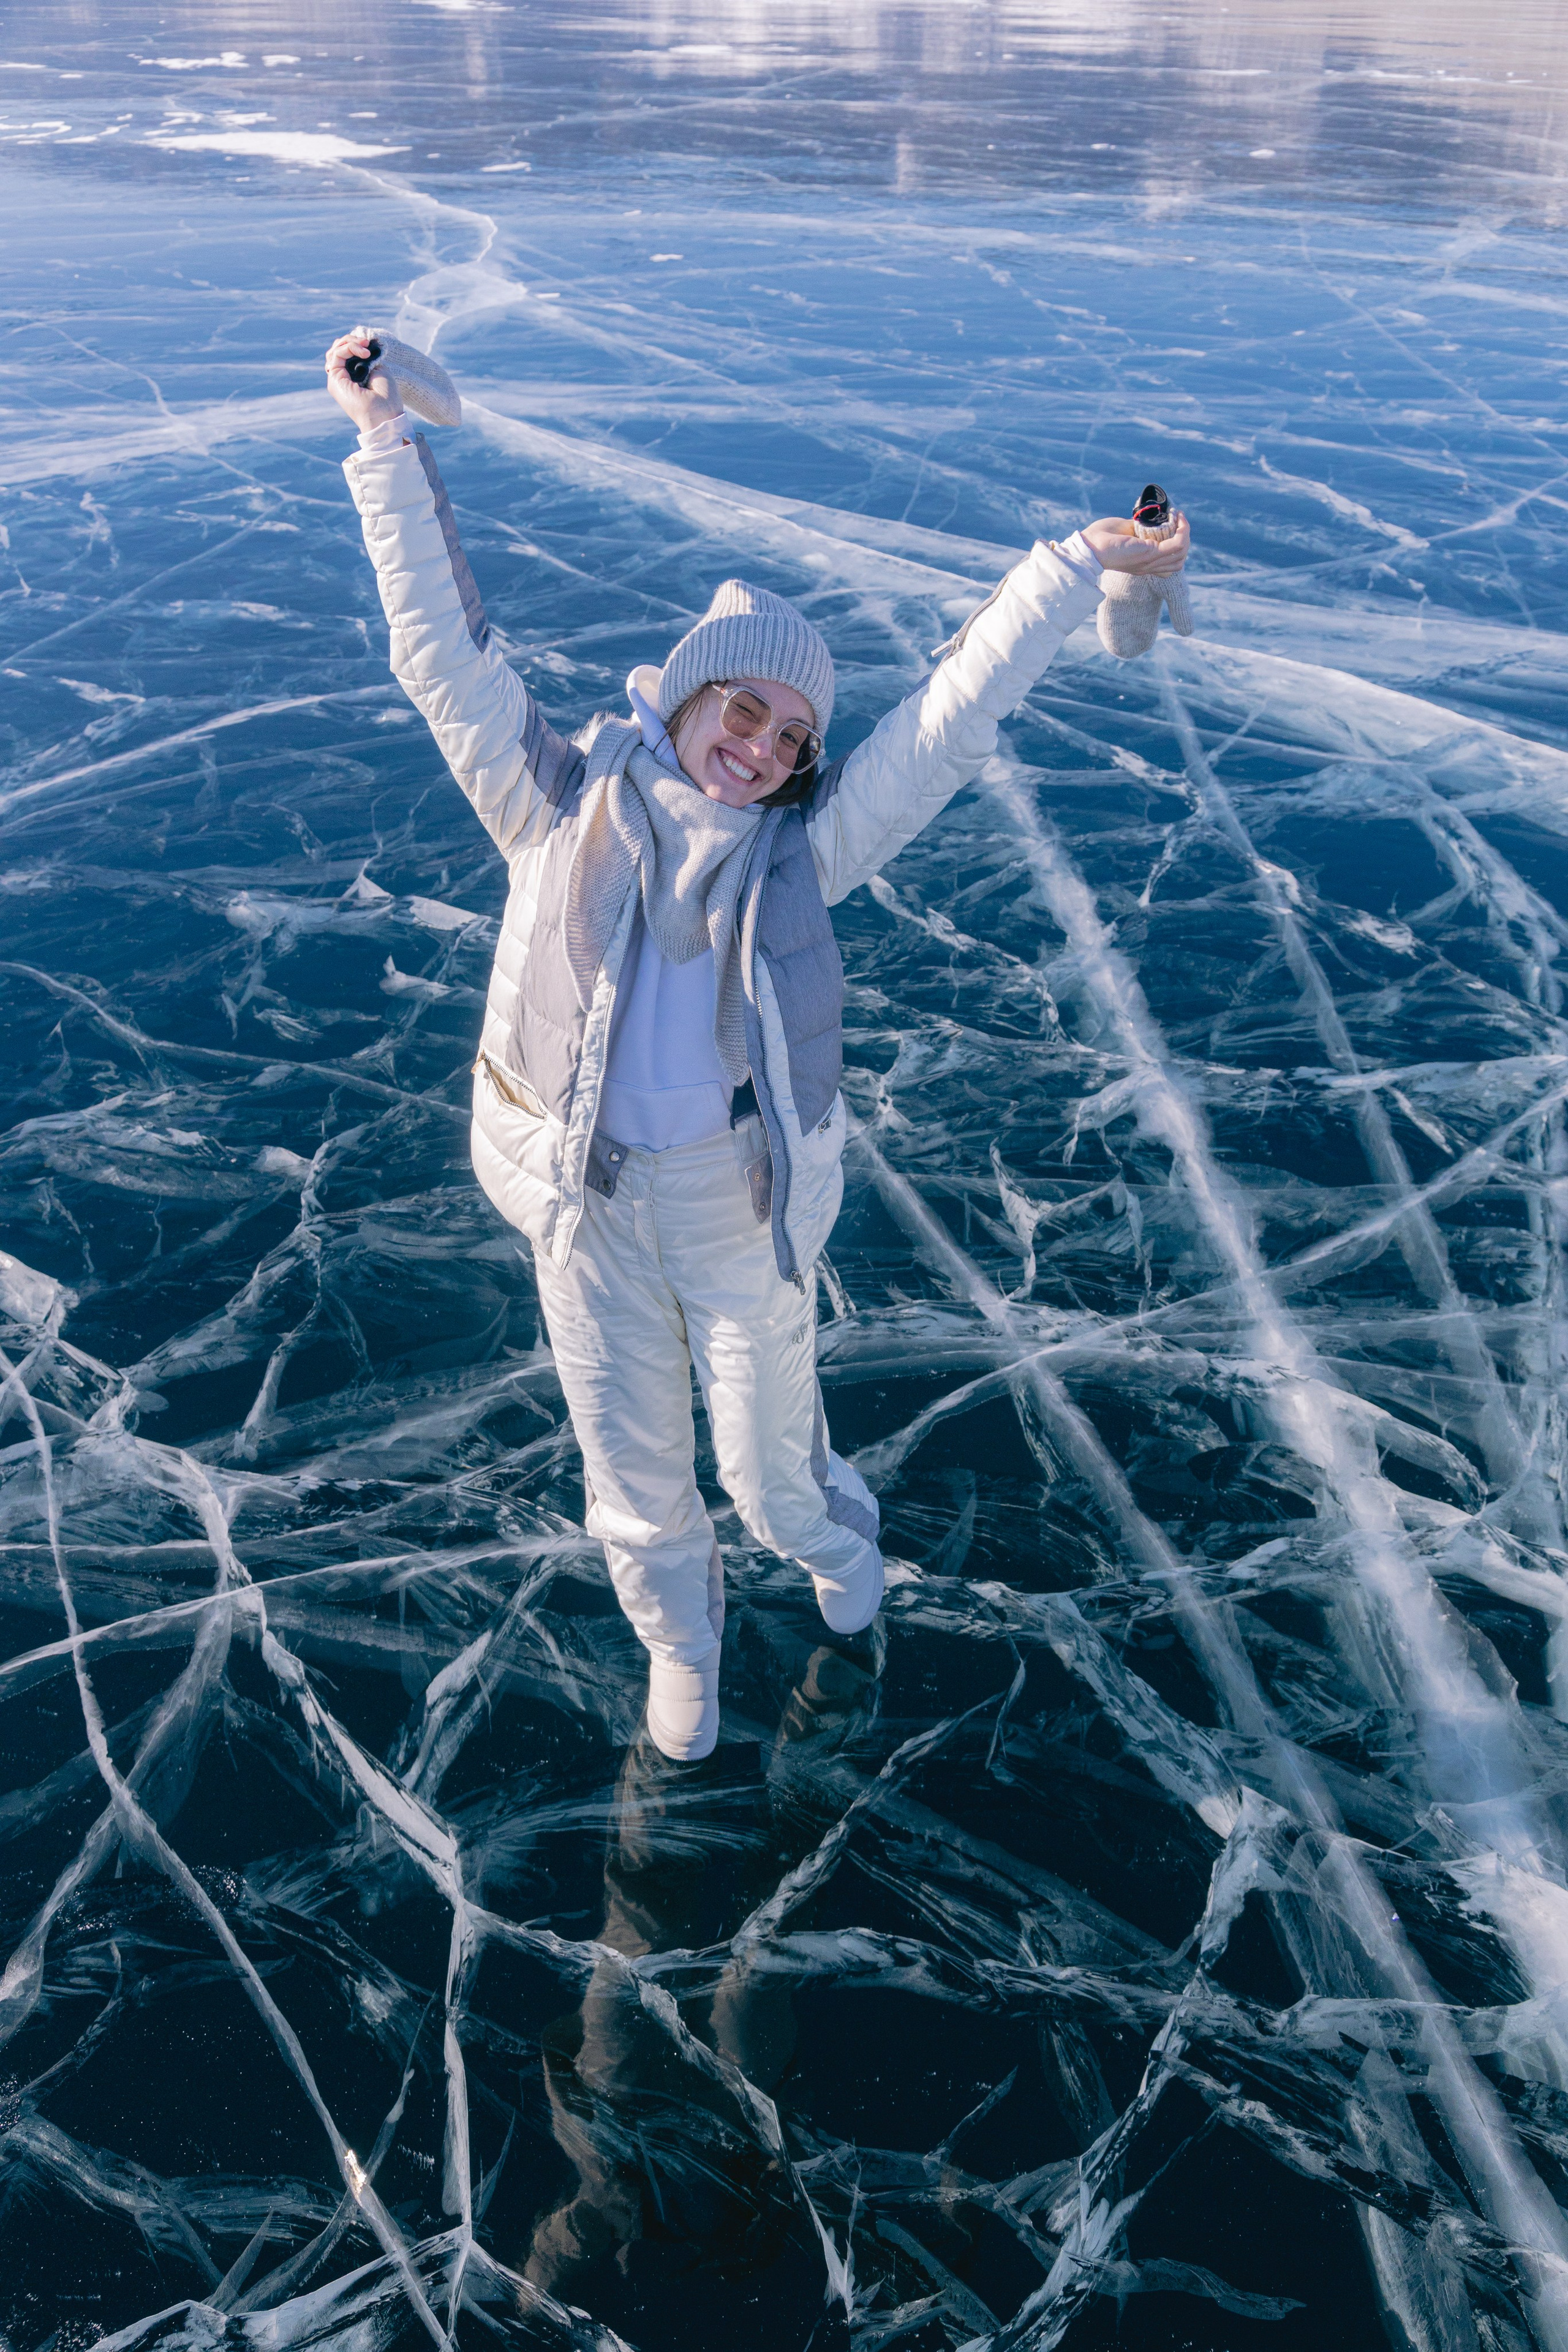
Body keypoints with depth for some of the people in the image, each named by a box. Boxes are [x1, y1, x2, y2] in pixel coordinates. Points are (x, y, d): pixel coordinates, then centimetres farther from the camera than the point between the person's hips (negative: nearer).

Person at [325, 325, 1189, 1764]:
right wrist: (388, 444, -6)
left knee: (770, 1461, 14)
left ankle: (832, 1538, 52)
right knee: (633, 1470, 16)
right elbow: (444, 649, -4)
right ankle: (680, 1642, 46)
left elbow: (951, 722, -4)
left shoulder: (803, 847, -1)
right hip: (588, 1210, 1)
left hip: (744, 1202, 0)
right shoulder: (564, 805, -1)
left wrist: (1076, 566, -7)